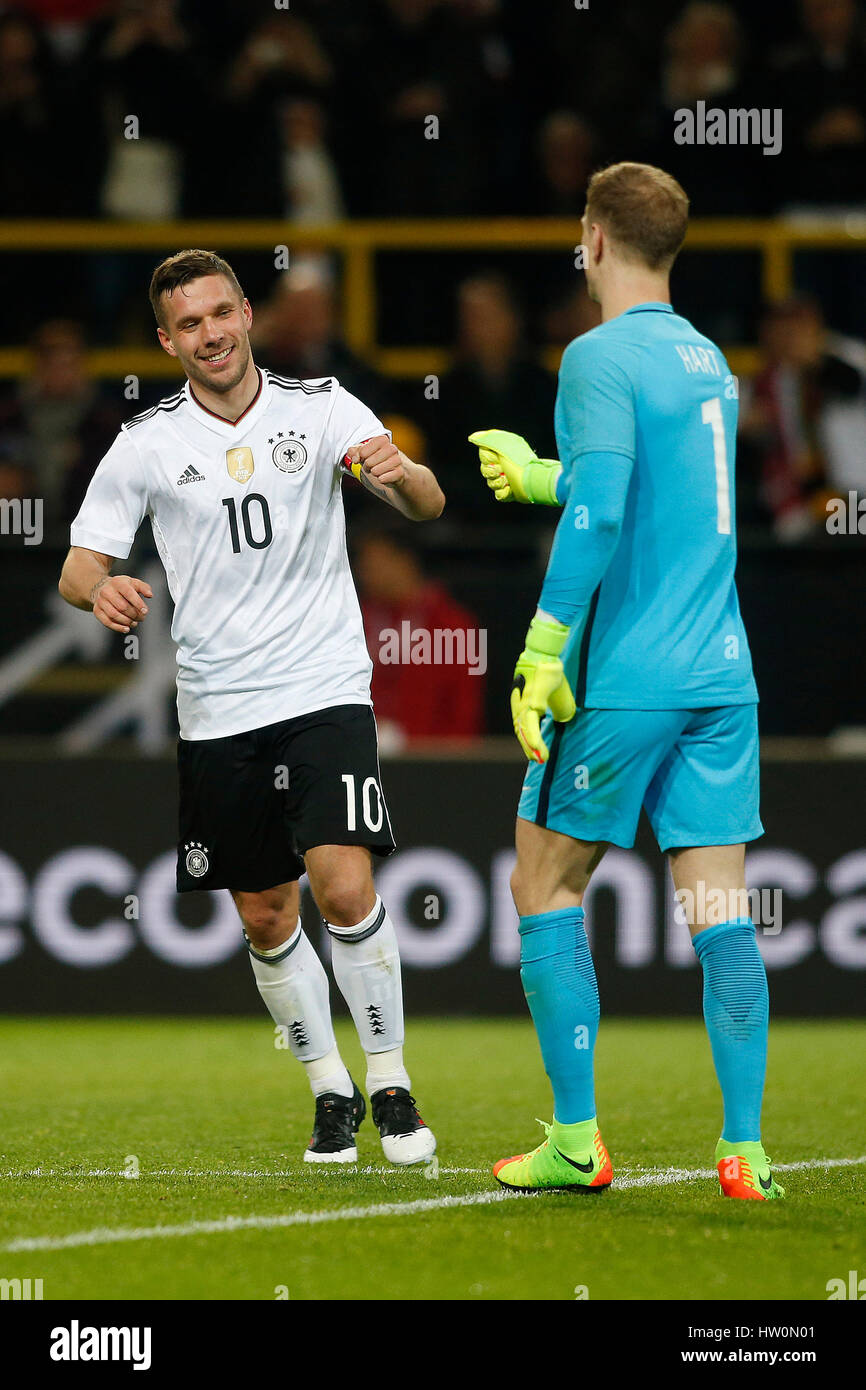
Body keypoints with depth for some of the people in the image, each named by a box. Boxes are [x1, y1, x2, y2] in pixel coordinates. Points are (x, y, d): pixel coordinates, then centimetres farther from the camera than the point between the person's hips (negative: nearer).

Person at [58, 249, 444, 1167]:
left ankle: (390, 1083, -1)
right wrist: (102, 590, -21)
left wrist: (399, 471, -30)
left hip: (325, 691, -2)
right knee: (265, 917, 6)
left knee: (344, 886, -17)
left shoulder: (320, 409, 0)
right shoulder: (146, 444, 1)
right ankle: (330, 1092, 23)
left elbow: (428, 507, -6)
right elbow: (78, 567, 3)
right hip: (215, 712, 2)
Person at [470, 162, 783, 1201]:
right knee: (719, 909, 3)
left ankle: (577, 1141, 5)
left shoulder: (601, 357, -9)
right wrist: (536, 473, 42)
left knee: (545, 888, 7)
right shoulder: (708, 361, 15)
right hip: (721, 675, 6)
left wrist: (544, 646, -19)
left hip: (625, 680, -6)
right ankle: (743, 1150, -4)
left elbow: (598, 510, -20)